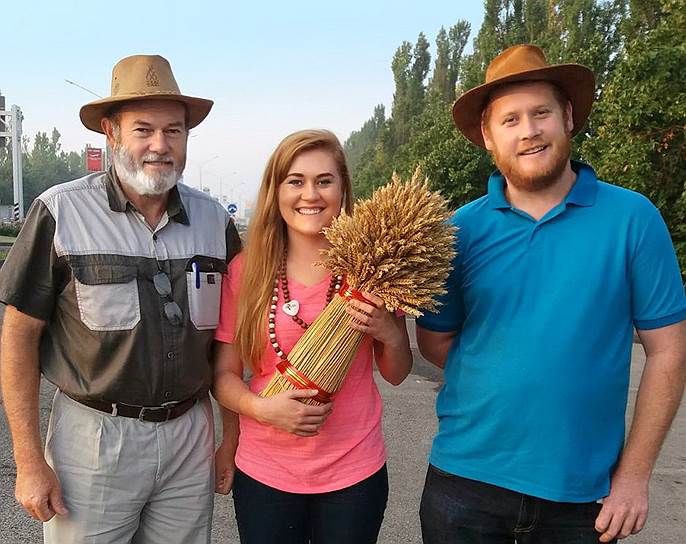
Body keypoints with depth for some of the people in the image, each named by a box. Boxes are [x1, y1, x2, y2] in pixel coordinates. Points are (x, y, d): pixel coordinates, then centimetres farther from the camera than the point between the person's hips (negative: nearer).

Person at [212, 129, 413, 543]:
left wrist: (390, 334, -17)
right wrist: (259, 407, -19)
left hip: (355, 474, 0)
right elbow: (225, 374, 1)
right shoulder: (245, 270, -6)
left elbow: (397, 374, 3)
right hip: (263, 473, 0)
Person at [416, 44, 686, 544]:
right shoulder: (463, 229, -4)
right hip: (465, 481, 1)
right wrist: (498, 388, -5)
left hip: (583, 493, 0)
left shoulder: (633, 218, -7)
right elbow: (436, 341, 4)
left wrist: (633, 474, -5)